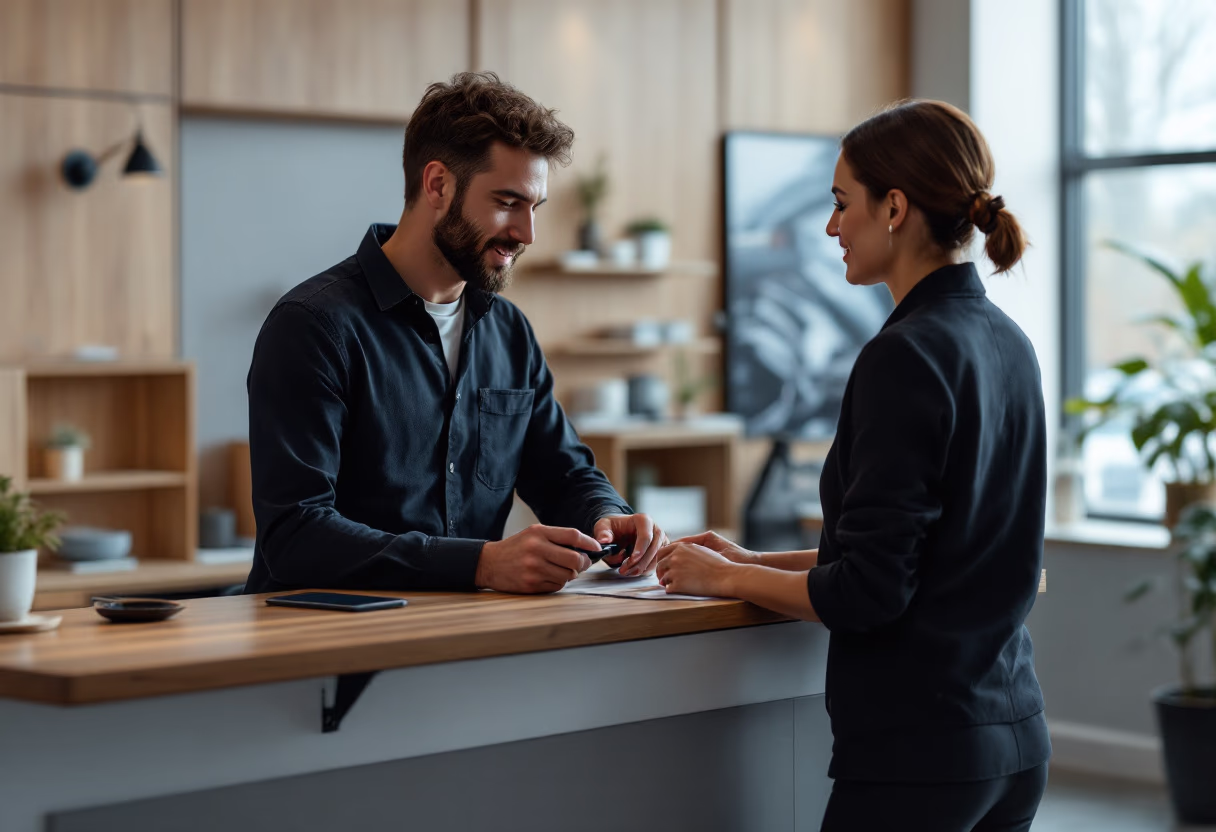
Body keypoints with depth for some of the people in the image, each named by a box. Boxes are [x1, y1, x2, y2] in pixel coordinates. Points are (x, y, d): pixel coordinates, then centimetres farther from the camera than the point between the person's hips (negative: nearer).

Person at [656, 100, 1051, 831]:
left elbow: (868, 590, -18)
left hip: (919, 746, -8)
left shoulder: (905, 355, -17)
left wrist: (724, 579, -4)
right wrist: (758, 562, 17)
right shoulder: (1007, 343, 9)